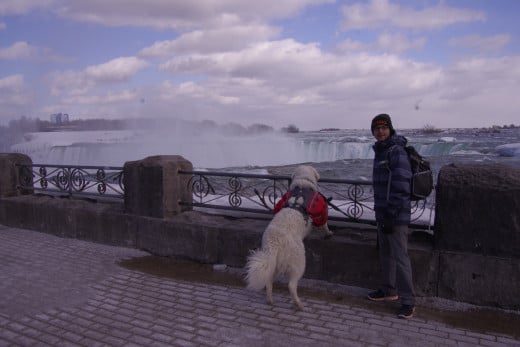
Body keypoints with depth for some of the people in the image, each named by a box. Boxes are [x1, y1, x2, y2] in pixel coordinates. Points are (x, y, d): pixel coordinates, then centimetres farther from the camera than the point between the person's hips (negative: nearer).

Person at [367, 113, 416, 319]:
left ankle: (408, 301, 2)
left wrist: (392, 213, -22)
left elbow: (401, 186, -21)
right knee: (385, 254, 18)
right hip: (382, 213, 10)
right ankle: (389, 290, 32)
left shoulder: (397, 151, -14)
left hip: (396, 215, -10)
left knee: (400, 257, -6)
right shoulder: (380, 151, 15)